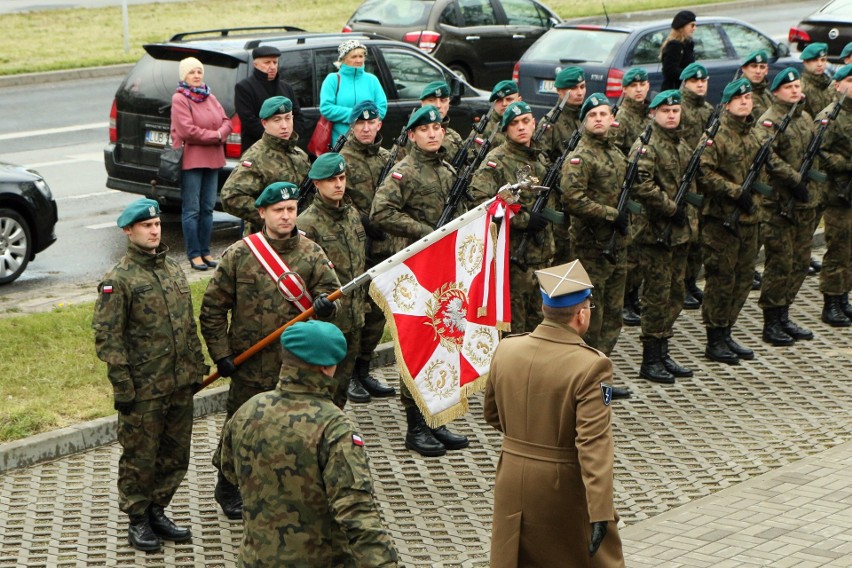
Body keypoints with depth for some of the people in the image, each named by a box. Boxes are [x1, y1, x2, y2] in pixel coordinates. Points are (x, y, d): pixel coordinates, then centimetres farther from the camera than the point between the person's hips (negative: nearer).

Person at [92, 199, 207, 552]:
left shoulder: (174, 271, 11)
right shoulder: (118, 280, -11)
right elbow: (107, 338, -13)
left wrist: (197, 369, 15)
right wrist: (123, 387, -15)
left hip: (180, 386, 7)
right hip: (143, 390, -6)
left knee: (176, 455, 14)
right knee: (140, 457, 4)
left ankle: (157, 512, 30)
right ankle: (137, 522, 19)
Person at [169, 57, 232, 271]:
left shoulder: (210, 97, 16)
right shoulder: (179, 99, -6)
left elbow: (226, 122, 11)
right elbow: (187, 131, -15)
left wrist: (221, 134, -11)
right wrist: (216, 135, -10)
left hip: (212, 159, 7)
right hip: (190, 159, -7)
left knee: (208, 208, 9)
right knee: (192, 210, -4)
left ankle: (205, 251, 15)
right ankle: (194, 254, -1)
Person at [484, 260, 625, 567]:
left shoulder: (506, 350, -4)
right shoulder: (590, 366, -21)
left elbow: (491, 414, 11)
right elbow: (594, 444, -24)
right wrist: (601, 512, -24)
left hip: (513, 485, 4)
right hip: (566, 488, -4)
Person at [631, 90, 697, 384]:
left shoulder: (682, 146, 15)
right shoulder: (646, 147, -12)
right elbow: (642, 186, -24)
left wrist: (685, 211, 12)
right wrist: (672, 208, -19)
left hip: (680, 232, 9)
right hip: (656, 232, -8)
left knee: (674, 294, 13)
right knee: (657, 295, -5)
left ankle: (662, 353, 22)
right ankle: (650, 361, 2)